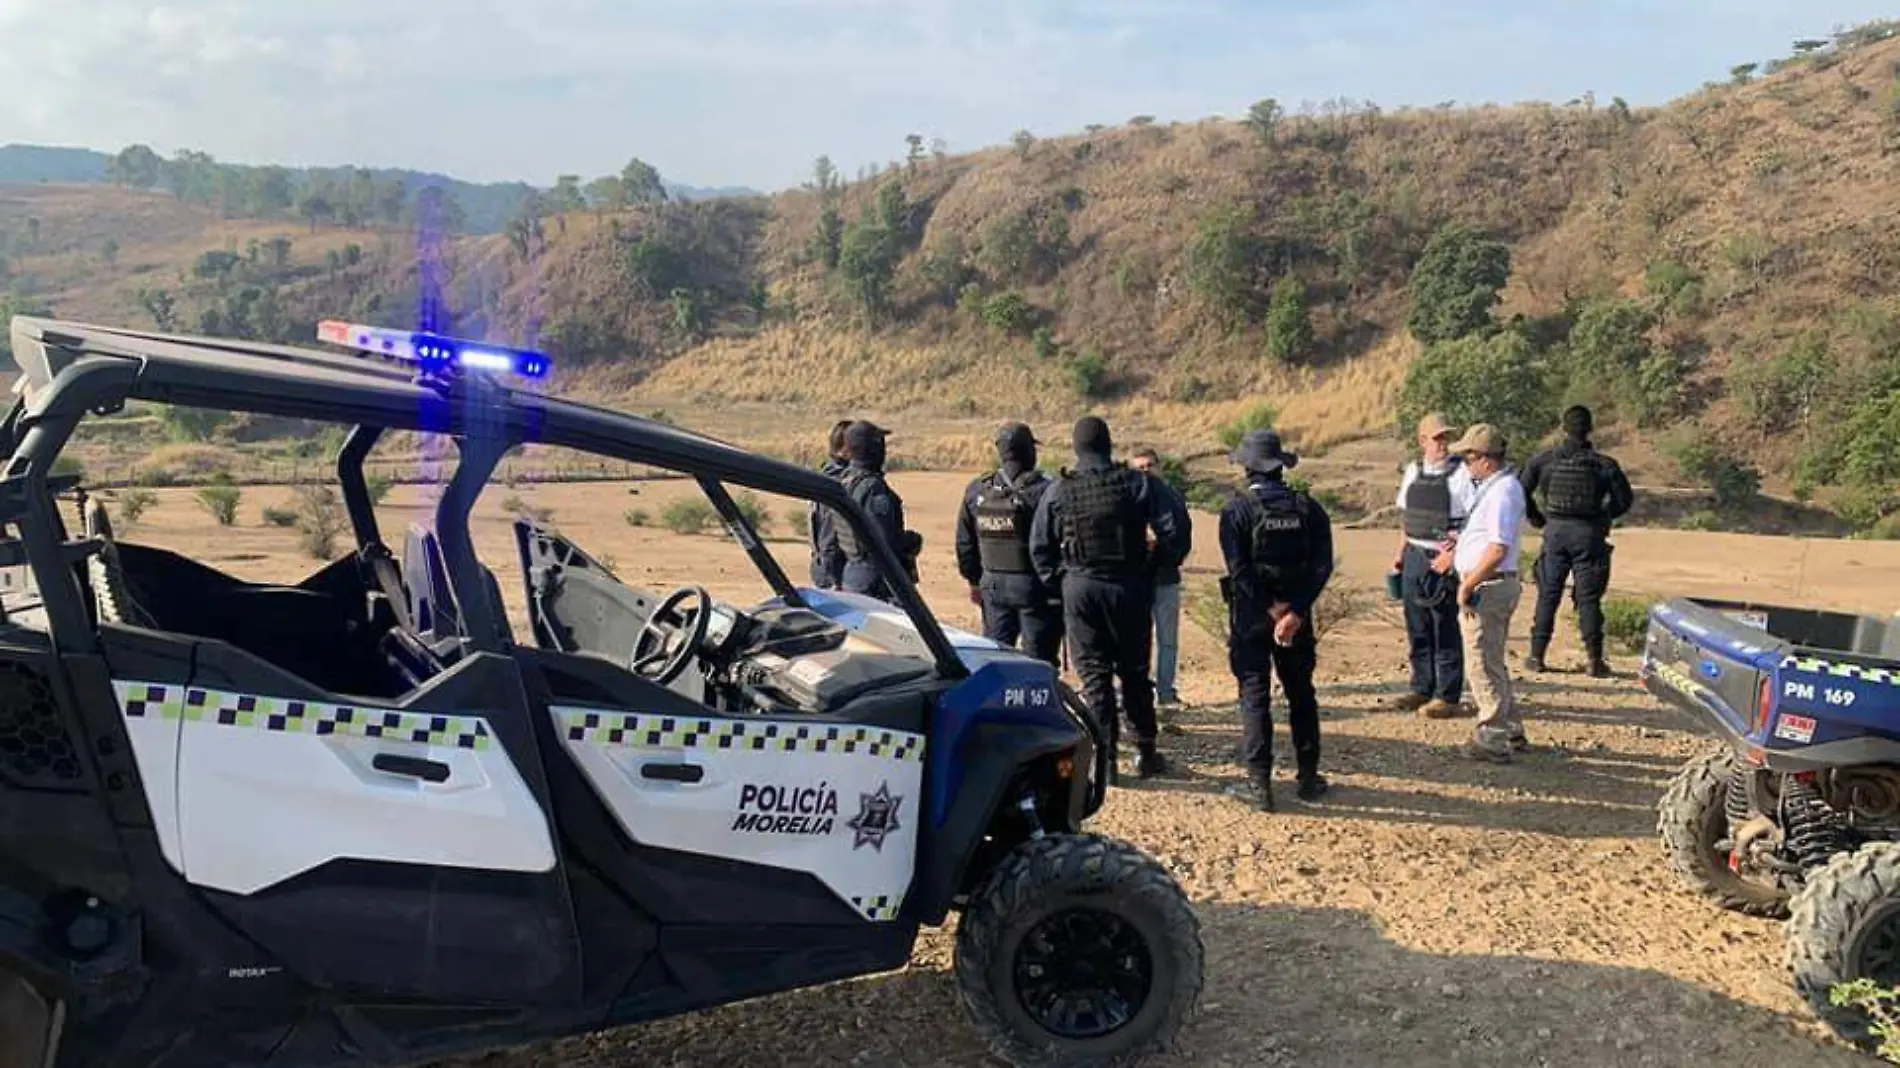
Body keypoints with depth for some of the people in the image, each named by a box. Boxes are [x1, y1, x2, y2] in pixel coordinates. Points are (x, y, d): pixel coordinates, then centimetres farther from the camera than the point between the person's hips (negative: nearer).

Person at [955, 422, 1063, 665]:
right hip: (1033, 586, -5)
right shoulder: (1044, 490, -14)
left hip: (993, 585, 5)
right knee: (1038, 658, 3)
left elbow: (965, 542, 11)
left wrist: (974, 581, 21)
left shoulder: (977, 490, 4)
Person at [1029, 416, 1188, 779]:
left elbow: (1039, 546, 3)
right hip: (1129, 588, 0)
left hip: (1080, 589, 0)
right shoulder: (1140, 484, -4)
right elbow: (1174, 535, -8)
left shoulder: (1058, 491, -1)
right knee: (1134, 673, 13)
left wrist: (1058, 581, 12)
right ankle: (1145, 752, 20)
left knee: (1094, 674, 6)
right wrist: (1154, 567, 6)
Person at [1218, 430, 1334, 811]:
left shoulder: (1237, 510, -9)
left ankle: (1259, 784, 2)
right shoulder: (1308, 508, 1)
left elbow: (1239, 570, -17)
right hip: (1297, 613, 3)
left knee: (1254, 696, 2)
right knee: (1301, 694, 15)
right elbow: (1322, 565, -7)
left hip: (1251, 614, -3)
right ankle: (1308, 777, 22)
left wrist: (1272, 610, -12)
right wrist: (1295, 611, -13)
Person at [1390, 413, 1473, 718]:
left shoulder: (1461, 473, -8)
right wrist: (1401, 552, 16)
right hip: (1415, 556, 6)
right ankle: (1421, 688, 25)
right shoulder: (1413, 471, 10)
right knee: (1417, 629, 13)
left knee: (1445, 632, 0)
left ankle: (1447, 696, 7)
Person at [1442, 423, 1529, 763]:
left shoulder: (1503, 492, -20)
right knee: (1492, 662, 20)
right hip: (1488, 586, 11)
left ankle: (1492, 740, 4)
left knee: (1482, 665, -3)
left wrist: (1468, 585, -20)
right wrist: (1456, 553, 24)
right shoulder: (1491, 487, 13)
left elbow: (1498, 549, -26)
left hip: (1488, 588, -11)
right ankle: (1512, 731, 31)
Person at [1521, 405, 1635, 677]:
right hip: (1589, 534, -1)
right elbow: (1625, 499, 0)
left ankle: (1536, 656, 11)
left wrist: (1537, 518, 13)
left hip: (1555, 532, 1)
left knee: (1547, 596, 8)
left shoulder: (1544, 460, -1)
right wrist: (1603, 518, 16)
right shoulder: (1604, 464, -3)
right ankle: (1595, 660, 4)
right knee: (1588, 599, 3)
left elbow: (1523, 491, 1)